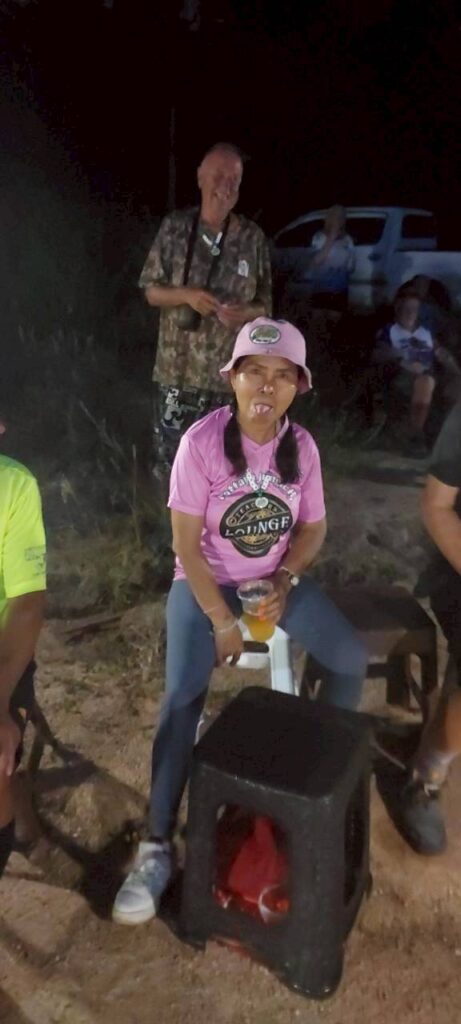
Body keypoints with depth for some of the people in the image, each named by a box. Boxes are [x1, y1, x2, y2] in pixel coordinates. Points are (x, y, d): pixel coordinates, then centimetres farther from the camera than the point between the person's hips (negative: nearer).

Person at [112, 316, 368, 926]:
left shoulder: (302, 445, -7)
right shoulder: (202, 441, -20)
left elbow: (313, 527, 3)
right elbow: (185, 543, -18)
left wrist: (285, 582, -15)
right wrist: (221, 620, -18)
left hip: (278, 577, 4)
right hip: (205, 580, -4)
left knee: (350, 659, -9)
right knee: (184, 695, -21)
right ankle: (158, 847, -8)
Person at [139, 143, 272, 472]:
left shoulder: (253, 238, -2)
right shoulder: (175, 227, -3)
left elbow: (265, 305, 5)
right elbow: (151, 291, 2)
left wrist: (246, 313, -18)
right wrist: (187, 295, -17)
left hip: (230, 371, 0)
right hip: (176, 367, 0)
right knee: (172, 454, 8)